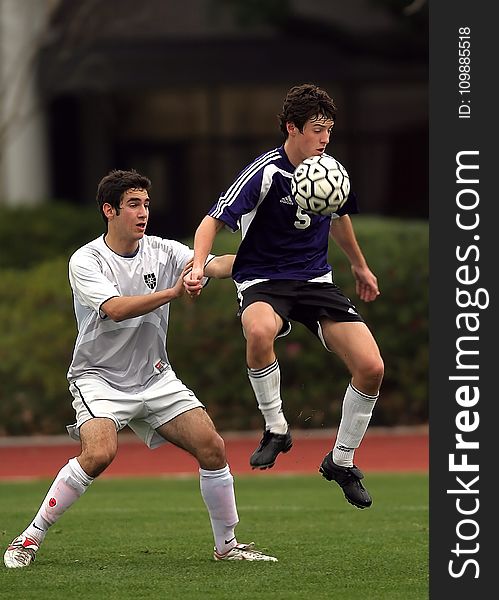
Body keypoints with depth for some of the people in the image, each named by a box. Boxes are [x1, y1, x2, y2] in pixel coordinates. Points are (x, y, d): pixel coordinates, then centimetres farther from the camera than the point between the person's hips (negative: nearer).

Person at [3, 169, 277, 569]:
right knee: (100, 452, -28)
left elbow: (214, 265, -16)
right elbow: (116, 309, -29)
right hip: (99, 378, -5)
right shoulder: (86, 261, -13)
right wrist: (173, 292, -39)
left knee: (212, 447, -7)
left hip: (155, 378, 5)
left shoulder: (162, 252, -1)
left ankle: (227, 544, 10)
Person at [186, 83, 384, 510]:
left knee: (371, 367, -10)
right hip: (263, 282, -5)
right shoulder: (265, 173, -16)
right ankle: (276, 429, -20)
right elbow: (214, 221, -18)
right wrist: (199, 266, -35)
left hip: (316, 279, 5)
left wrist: (360, 267, 36)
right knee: (259, 331, -42)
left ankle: (342, 462, 11)